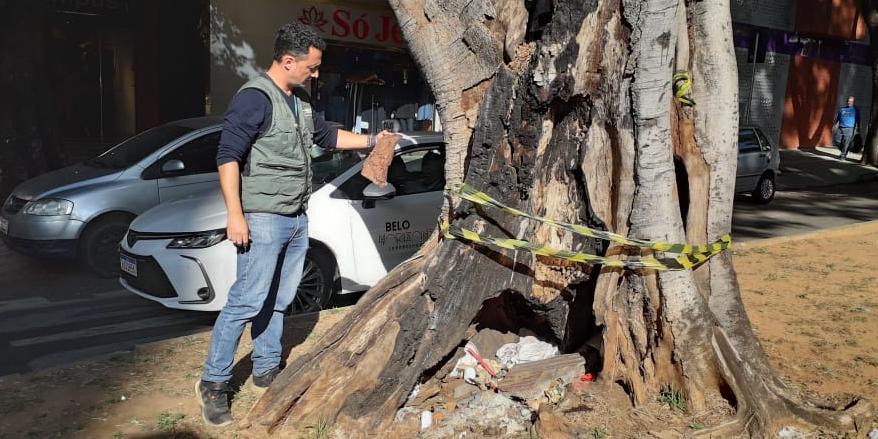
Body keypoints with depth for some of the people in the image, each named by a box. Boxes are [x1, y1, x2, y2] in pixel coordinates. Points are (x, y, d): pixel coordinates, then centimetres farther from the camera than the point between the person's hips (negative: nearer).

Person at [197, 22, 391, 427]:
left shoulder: (300, 101, 16)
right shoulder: (254, 98, -12)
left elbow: (326, 135, 31)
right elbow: (228, 156, -16)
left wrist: (371, 140, 28)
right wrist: (235, 214, -21)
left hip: (297, 219, 9)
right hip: (263, 220, -9)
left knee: (278, 301, 13)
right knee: (247, 301, -8)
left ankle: (266, 371, 25)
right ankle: (213, 383, 5)